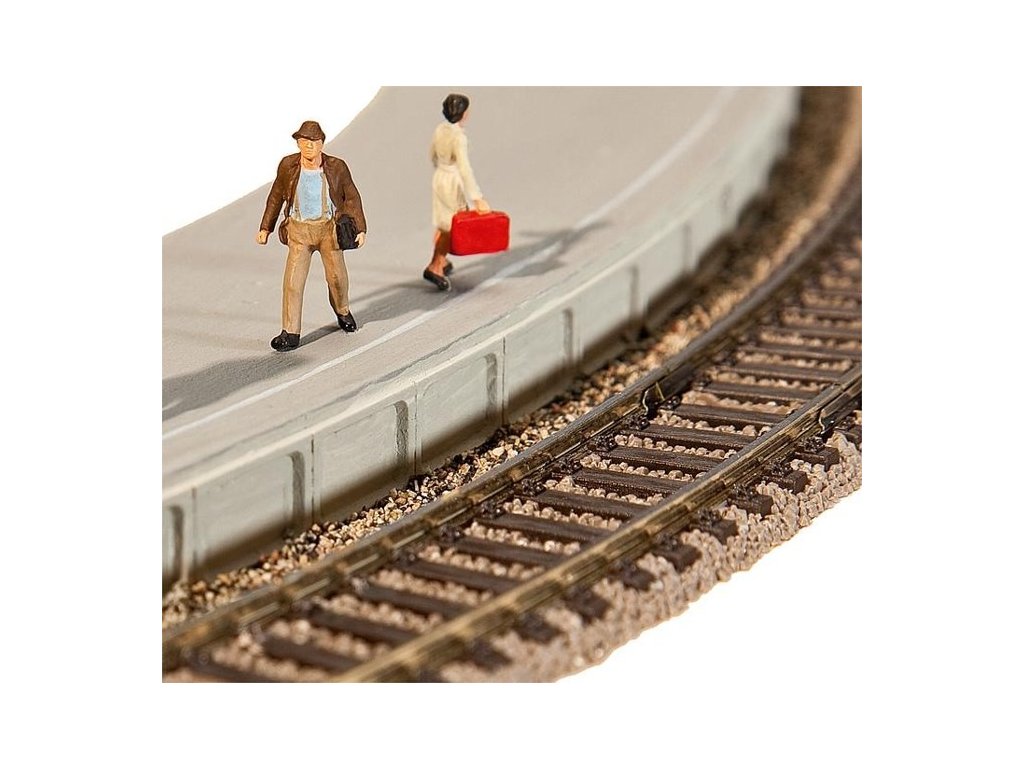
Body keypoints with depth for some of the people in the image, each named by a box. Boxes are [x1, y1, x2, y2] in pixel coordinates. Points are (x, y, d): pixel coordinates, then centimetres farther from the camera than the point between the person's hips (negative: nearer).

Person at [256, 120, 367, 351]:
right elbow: (276, 196, 4)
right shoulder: (288, 165, -10)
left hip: (329, 228, 0)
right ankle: (290, 334, -4)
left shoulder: (337, 167, -13)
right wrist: (265, 228, 6)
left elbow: (352, 197, -1)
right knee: (293, 280, -9)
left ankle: (342, 311, 44)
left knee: (337, 276, 12)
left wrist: (361, 229, -6)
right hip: (300, 231, 0)